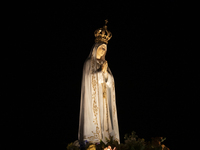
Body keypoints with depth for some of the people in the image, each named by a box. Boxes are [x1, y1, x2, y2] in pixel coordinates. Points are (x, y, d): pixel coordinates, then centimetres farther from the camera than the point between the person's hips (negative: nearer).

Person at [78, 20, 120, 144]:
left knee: (104, 116, -1)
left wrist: (106, 72, -6)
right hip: (93, 98, -6)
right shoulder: (89, 63, 0)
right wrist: (101, 72, -11)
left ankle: (104, 137, -2)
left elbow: (111, 81, 11)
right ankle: (93, 140, -12)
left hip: (104, 99, 6)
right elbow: (89, 80, -9)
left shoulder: (104, 64, 18)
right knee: (94, 115, -12)